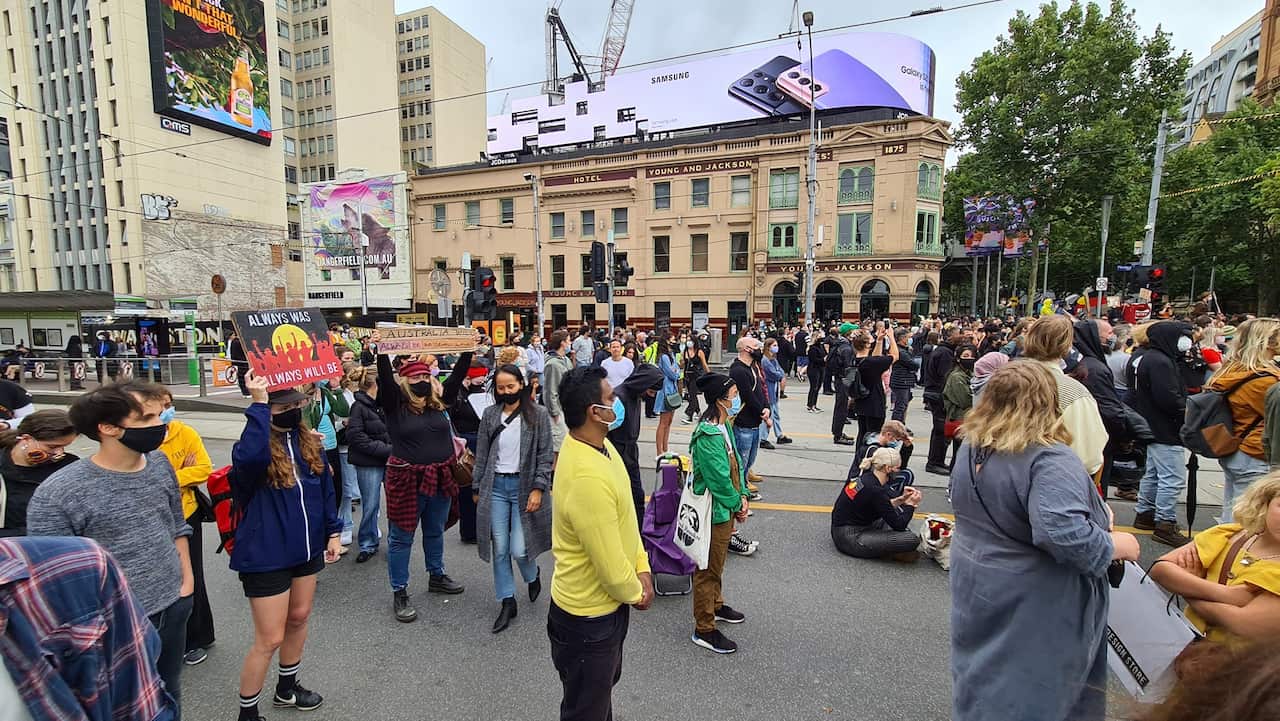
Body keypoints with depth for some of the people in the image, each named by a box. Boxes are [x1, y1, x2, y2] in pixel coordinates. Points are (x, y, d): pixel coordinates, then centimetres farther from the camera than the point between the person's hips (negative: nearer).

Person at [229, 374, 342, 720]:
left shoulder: (310, 442, 0)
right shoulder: (252, 447, -18)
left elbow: (325, 487, 8)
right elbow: (250, 458, -45)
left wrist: (333, 531, 7)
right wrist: (258, 404, -39)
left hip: (306, 548, 7)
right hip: (265, 554, -6)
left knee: (299, 617, 22)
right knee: (270, 638, 4)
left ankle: (287, 687, 45)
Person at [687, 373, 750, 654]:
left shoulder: (723, 426, 3)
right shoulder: (708, 436, -28)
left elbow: (736, 462, 8)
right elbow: (720, 479, -24)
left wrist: (742, 496, -1)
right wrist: (737, 505, -10)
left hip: (726, 508, 9)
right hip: (715, 512, -9)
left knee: (717, 564, 27)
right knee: (708, 570, 7)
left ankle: (716, 605, 48)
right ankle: (704, 630, 23)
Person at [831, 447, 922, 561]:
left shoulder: (867, 478, 3)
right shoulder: (875, 490, -23)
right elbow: (898, 525, -14)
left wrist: (900, 500, 10)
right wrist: (910, 505, 1)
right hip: (850, 538, -10)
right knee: (912, 540, -20)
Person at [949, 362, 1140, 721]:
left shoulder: (970, 448, -2)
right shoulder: (1050, 461, -26)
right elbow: (1065, 533, -36)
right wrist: (1115, 545, -15)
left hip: (973, 582, 6)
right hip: (1032, 605, -6)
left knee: (981, 682, 25)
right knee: (1033, 692, 15)